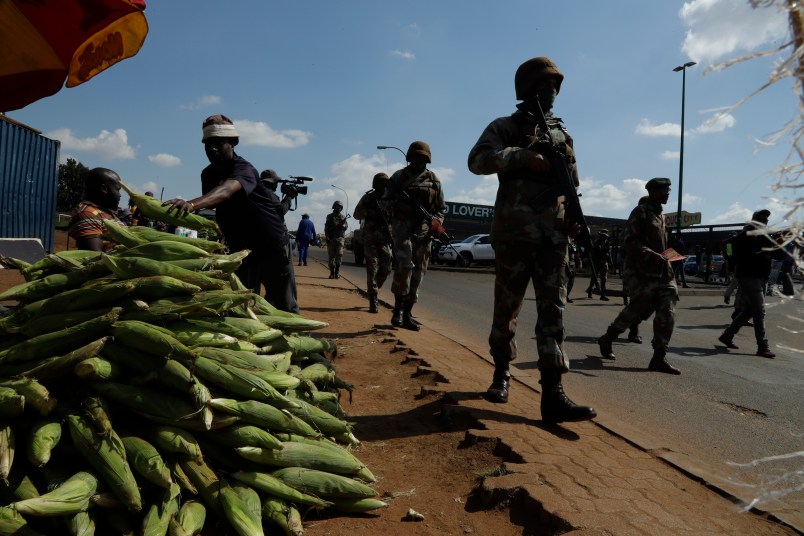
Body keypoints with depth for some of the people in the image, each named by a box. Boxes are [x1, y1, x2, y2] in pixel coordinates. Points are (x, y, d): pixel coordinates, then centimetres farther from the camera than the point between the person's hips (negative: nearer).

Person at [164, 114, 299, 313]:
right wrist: (188, 208, -2)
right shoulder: (208, 174, 2)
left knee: (284, 307, 3)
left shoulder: (243, 168, -21)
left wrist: (192, 203, -58)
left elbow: (227, 190, -44)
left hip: (271, 246, -6)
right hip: (240, 249, 6)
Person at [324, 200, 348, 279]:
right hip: (331, 238, 1)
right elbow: (326, 228, 9)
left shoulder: (343, 217, 15)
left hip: (340, 238, 0)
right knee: (331, 256, 0)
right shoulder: (329, 216, 14)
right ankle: (332, 273, 4)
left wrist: (343, 225, -20)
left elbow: (346, 226, 4)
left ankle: (337, 272, -6)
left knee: (339, 255, -11)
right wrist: (327, 237, -5)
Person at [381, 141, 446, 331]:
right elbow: (385, 202, 8)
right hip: (403, 226, -3)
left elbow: (441, 208, 17)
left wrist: (437, 223, -2)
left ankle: (407, 314, 11)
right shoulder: (398, 177, 7)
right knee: (404, 264, -22)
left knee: (418, 272, 2)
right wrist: (398, 206, -13)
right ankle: (398, 308, -10)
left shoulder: (433, 180, 13)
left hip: (423, 230, 3)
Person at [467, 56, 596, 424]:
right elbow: (477, 160, -13)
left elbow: (572, 182, 22)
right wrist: (524, 156, -22)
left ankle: (553, 395, -6)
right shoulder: (504, 127, 5)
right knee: (506, 308, 6)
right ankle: (502, 372, 26)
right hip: (514, 232, -3)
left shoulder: (562, 133, 19)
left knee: (553, 310, -5)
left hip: (553, 235, 4)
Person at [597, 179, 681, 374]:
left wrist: (668, 256, 12)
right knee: (638, 310, -1)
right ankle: (607, 340, 21)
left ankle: (659, 358, -2)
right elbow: (631, 242, -16)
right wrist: (653, 255, -26)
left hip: (661, 272, 8)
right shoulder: (640, 212, -7)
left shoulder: (660, 215, 20)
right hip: (642, 272, -8)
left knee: (667, 313, -4)